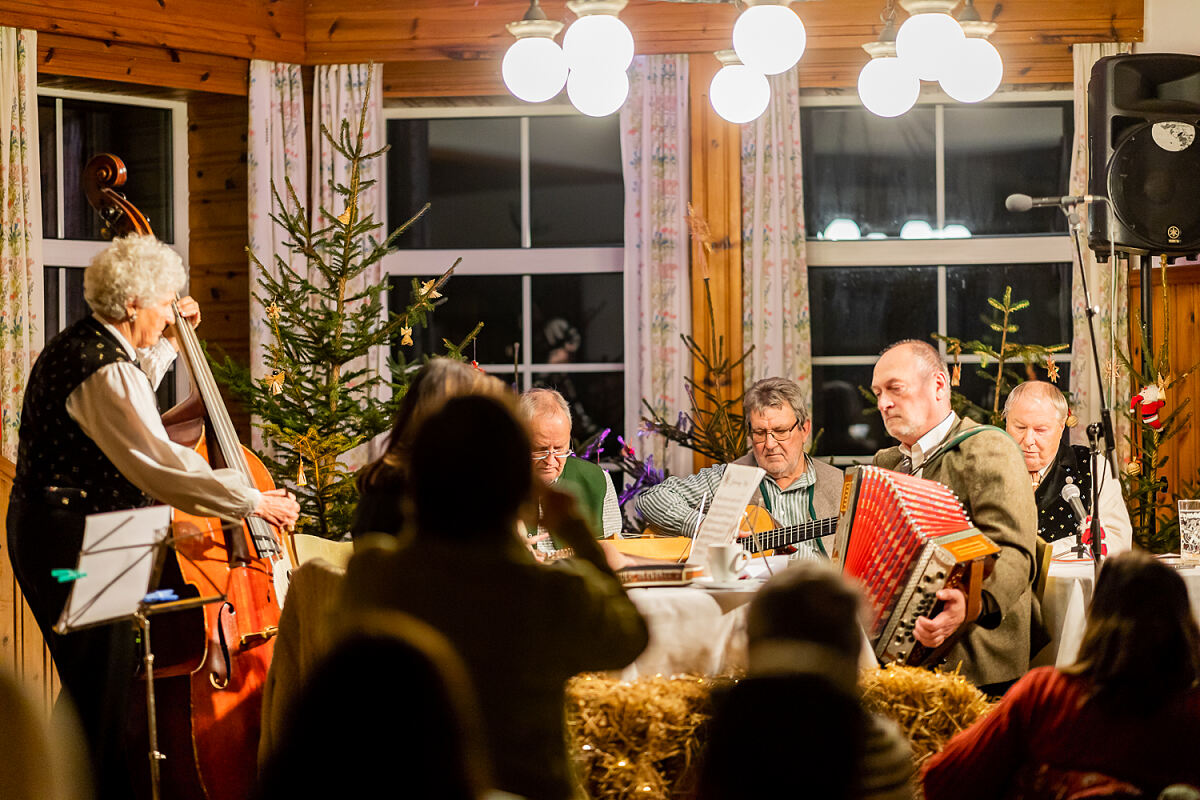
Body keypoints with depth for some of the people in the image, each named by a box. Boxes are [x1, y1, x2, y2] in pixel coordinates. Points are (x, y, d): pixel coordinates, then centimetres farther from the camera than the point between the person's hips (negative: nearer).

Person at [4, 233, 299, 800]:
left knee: (91, 687, 16)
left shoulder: (77, 346, 14)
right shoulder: (106, 371, -19)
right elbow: (160, 466, -26)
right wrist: (252, 502, -21)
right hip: (75, 546, -11)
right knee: (100, 695, -9)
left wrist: (166, 344, 31)